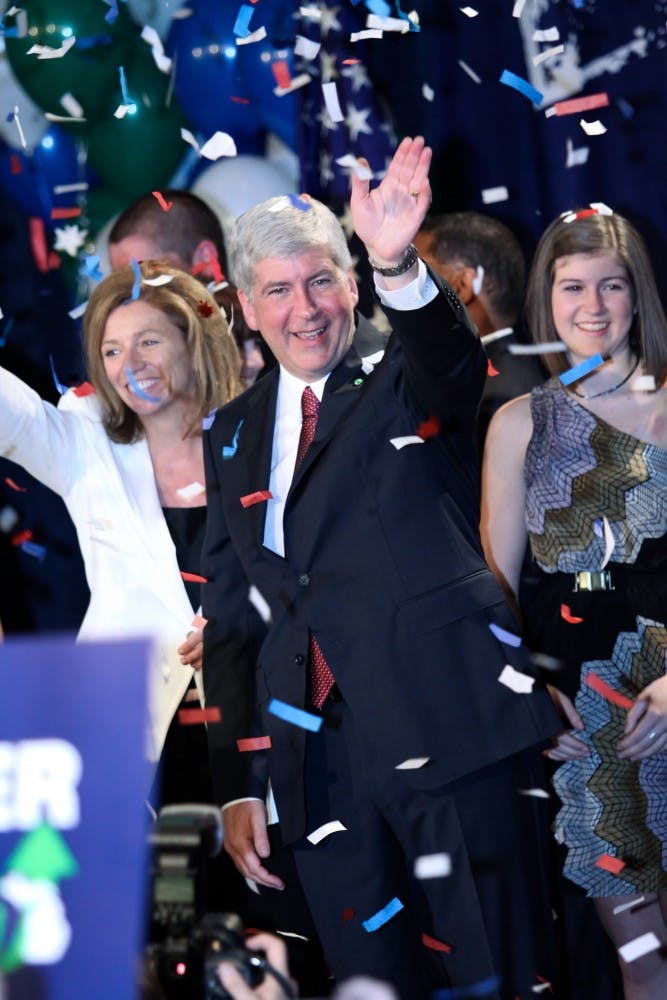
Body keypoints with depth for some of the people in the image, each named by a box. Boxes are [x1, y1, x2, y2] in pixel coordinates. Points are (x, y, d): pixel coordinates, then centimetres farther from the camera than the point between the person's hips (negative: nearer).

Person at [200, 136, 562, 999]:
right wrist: (237, 786, 10)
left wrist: (397, 265, -43)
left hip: (449, 734, -4)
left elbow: (452, 360, -21)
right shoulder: (234, 436, 17)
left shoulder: (406, 378, 5)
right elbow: (229, 619, 17)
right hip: (317, 759, 4)